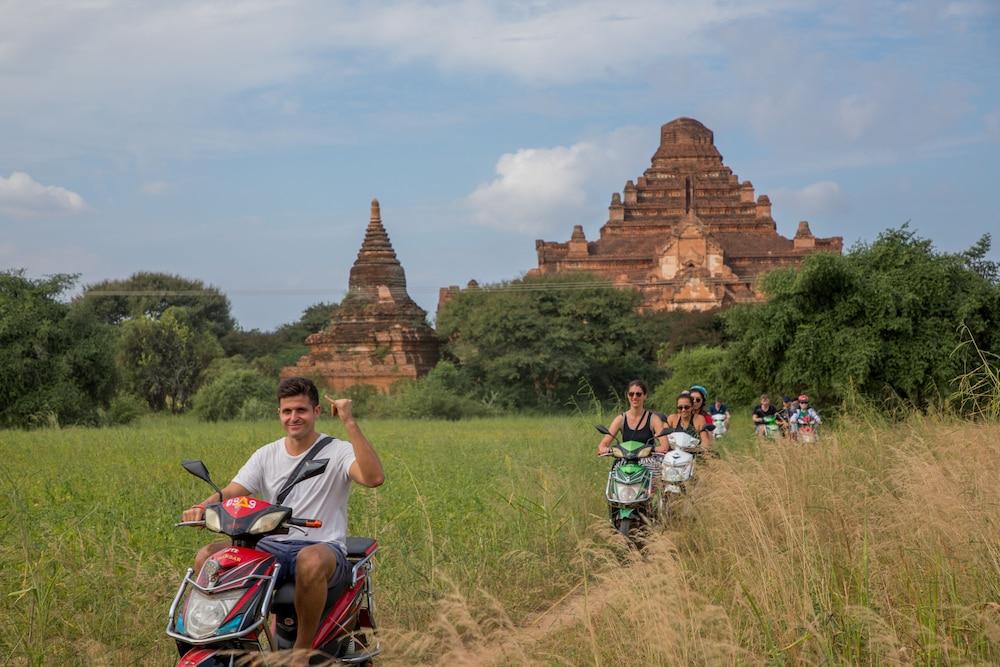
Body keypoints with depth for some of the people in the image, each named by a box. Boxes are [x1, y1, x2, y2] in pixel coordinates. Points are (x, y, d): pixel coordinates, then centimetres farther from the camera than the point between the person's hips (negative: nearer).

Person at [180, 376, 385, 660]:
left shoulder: (337, 452, -2)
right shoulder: (266, 455, 14)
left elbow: (374, 477, -22)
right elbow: (231, 493, 4)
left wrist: (350, 423, -25)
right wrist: (203, 507, -20)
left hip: (324, 546, -5)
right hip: (272, 546, 5)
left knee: (310, 561, -42)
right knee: (206, 557, -18)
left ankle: (304, 649, -24)